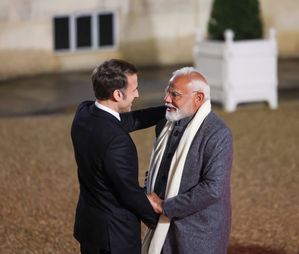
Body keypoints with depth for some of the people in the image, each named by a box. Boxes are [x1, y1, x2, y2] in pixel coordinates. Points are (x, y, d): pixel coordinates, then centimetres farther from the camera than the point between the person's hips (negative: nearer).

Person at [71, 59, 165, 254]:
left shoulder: (84, 113, -5)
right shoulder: (116, 142, -31)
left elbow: (128, 121, 9)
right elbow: (131, 193, -21)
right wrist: (157, 219, -4)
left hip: (89, 223, 9)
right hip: (114, 233, -8)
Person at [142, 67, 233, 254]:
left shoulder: (217, 134, -18)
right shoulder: (166, 125, 5)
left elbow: (213, 189, -24)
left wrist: (166, 207, -19)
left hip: (200, 234, -6)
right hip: (165, 226, 7)